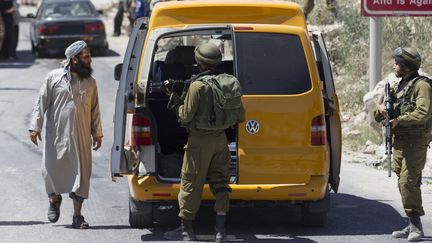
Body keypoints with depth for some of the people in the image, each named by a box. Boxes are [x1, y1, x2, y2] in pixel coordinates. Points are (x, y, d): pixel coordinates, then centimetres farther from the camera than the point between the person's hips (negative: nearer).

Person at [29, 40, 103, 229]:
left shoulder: (90, 82, 11)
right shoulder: (54, 77, 0)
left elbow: (95, 110, 16)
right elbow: (41, 103, 1)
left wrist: (97, 133, 12)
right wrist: (35, 126, -6)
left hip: (81, 137, 3)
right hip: (56, 134, -3)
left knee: (81, 173, -2)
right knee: (51, 169, -1)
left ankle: (77, 216, 5)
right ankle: (54, 199, 31)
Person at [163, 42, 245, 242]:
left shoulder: (198, 86, -15)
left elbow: (185, 116, -13)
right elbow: (240, 116, 9)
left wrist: (177, 101, 4)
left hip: (200, 140, -6)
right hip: (221, 138, 6)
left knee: (191, 183, 4)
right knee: (219, 182, 10)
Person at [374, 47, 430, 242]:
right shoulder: (398, 87, 18)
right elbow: (377, 117, 21)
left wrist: (399, 120, -26)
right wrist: (381, 110, -2)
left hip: (415, 142, -8)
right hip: (399, 141, 8)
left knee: (408, 182, -15)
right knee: (403, 183, 7)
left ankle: (416, 227, -12)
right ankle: (413, 225, 13)